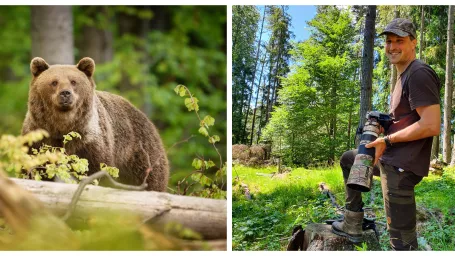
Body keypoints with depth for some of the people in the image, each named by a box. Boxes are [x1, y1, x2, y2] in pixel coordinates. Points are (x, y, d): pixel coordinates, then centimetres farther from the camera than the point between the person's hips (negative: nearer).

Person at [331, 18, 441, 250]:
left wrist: (387, 140, -15)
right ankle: (352, 226, 30)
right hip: (390, 157, 11)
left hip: (401, 165, -11)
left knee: (402, 239, -9)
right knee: (348, 159, 30)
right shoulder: (403, 76, 17)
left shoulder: (419, 74, -16)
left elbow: (432, 125, -24)